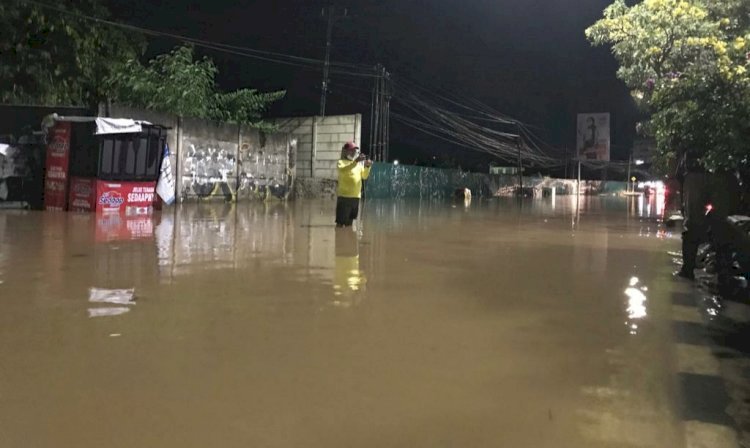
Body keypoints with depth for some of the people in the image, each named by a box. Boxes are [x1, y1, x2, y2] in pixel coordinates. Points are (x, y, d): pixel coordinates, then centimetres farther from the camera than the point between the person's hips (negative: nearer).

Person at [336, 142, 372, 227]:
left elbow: (364, 176, 14)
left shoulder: (359, 163, 15)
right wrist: (356, 161, -32)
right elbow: (343, 170, -24)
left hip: (356, 196, 6)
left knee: (349, 223, 15)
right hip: (344, 196, -6)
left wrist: (367, 166, -5)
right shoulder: (341, 162, -2)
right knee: (341, 223, -6)